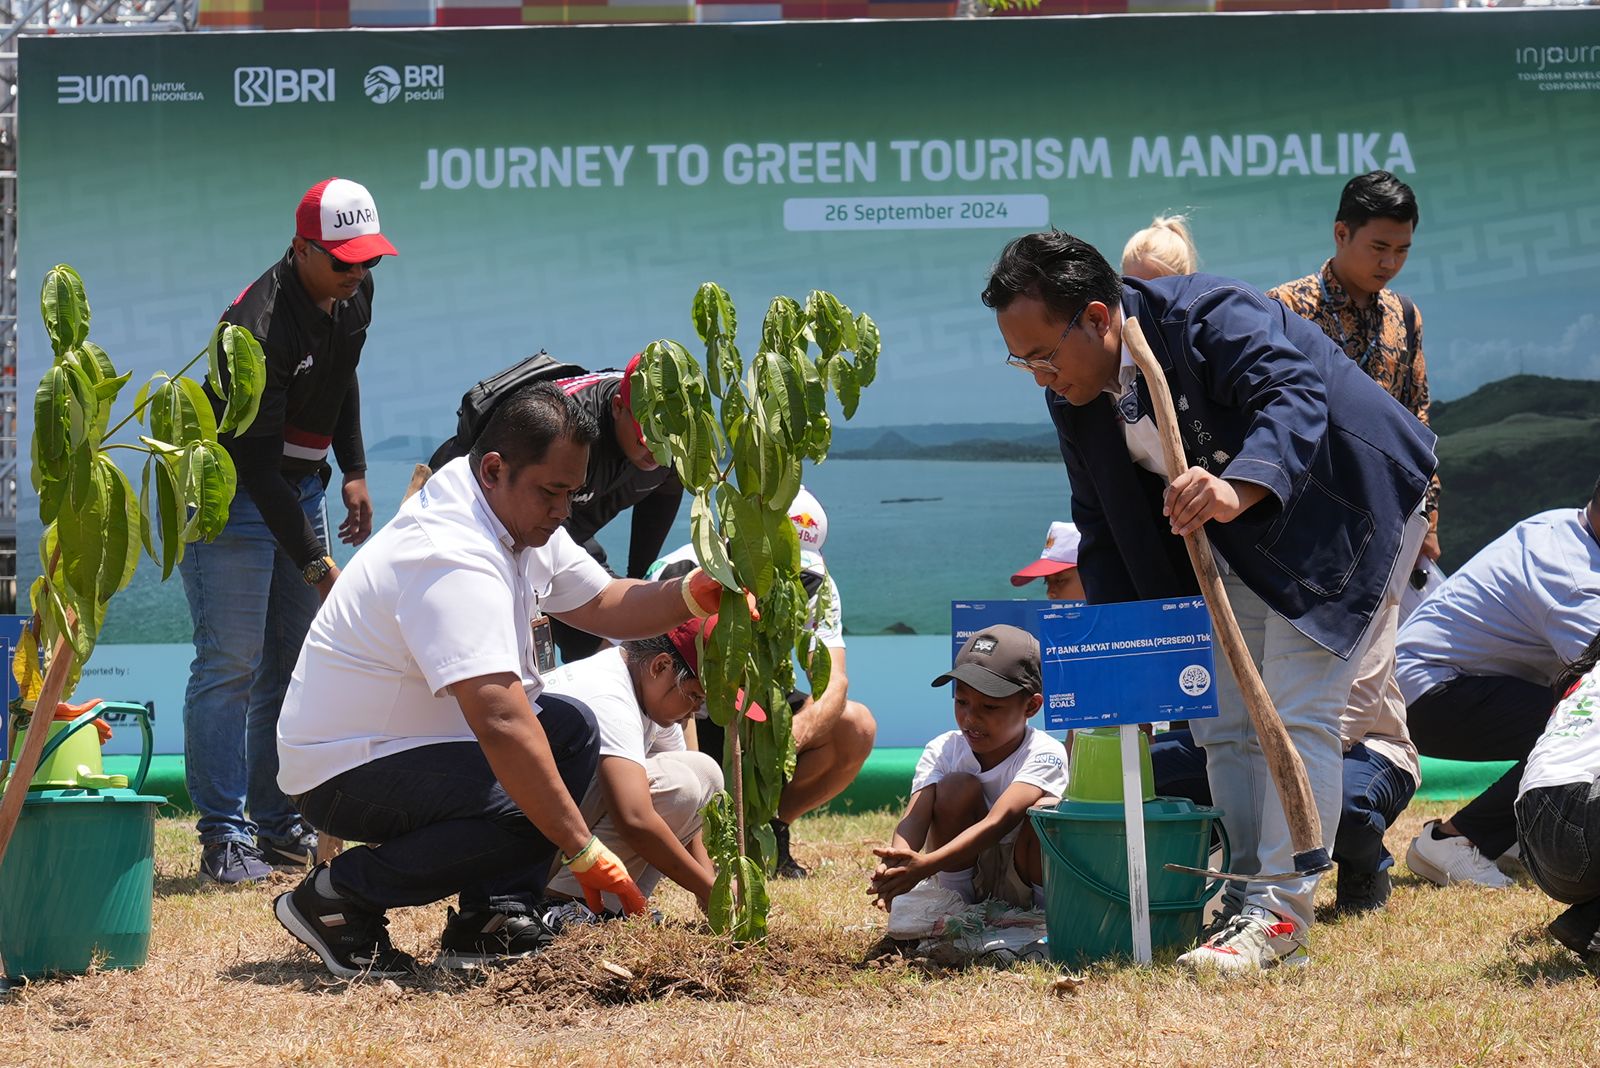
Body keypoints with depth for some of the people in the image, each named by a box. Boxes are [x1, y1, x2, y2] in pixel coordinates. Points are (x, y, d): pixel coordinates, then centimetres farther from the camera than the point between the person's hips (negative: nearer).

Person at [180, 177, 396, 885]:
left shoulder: (354, 294, -2)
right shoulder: (258, 328, -29)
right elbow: (255, 461, -29)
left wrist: (353, 469, 11)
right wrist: (313, 562, -30)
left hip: (300, 486, 8)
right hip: (229, 489, -8)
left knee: (295, 661, 9)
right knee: (231, 664, -11)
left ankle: (279, 826, 16)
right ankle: (224, 840, -9)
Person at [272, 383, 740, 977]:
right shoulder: (454, 560, -29)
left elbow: (602, 605, 13)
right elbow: (501, 724, -36)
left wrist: (699, 594, -7)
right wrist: (585, 853, -35)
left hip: (414, 739, 11)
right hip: (341, 777, -11)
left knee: (571, 727, 6)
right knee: (528, 809, -29)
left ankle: (487, 923, -1)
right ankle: (337, 899, -14)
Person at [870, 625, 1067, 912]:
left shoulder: (1045, 754, -22)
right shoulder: (943, 750, -10)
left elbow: (999, 821, -38)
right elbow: (914, 818, -26)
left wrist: (926, 865, -53)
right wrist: (898, 862, -53)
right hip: (964, 876, 3)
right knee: (959, 787, -22)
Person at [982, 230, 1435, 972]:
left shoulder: (1212, 317, -27)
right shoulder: (1074, 396, -3)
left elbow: (1295, 396, -43)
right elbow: (1103, 531, 4)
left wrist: (1238, 488, -61)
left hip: (1340, 507, -8)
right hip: (1234, 543, 8)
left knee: (1296, 715, -16)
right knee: (1225, 726, 6)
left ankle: (1281, 916, -16)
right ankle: (1247, 902, 12)